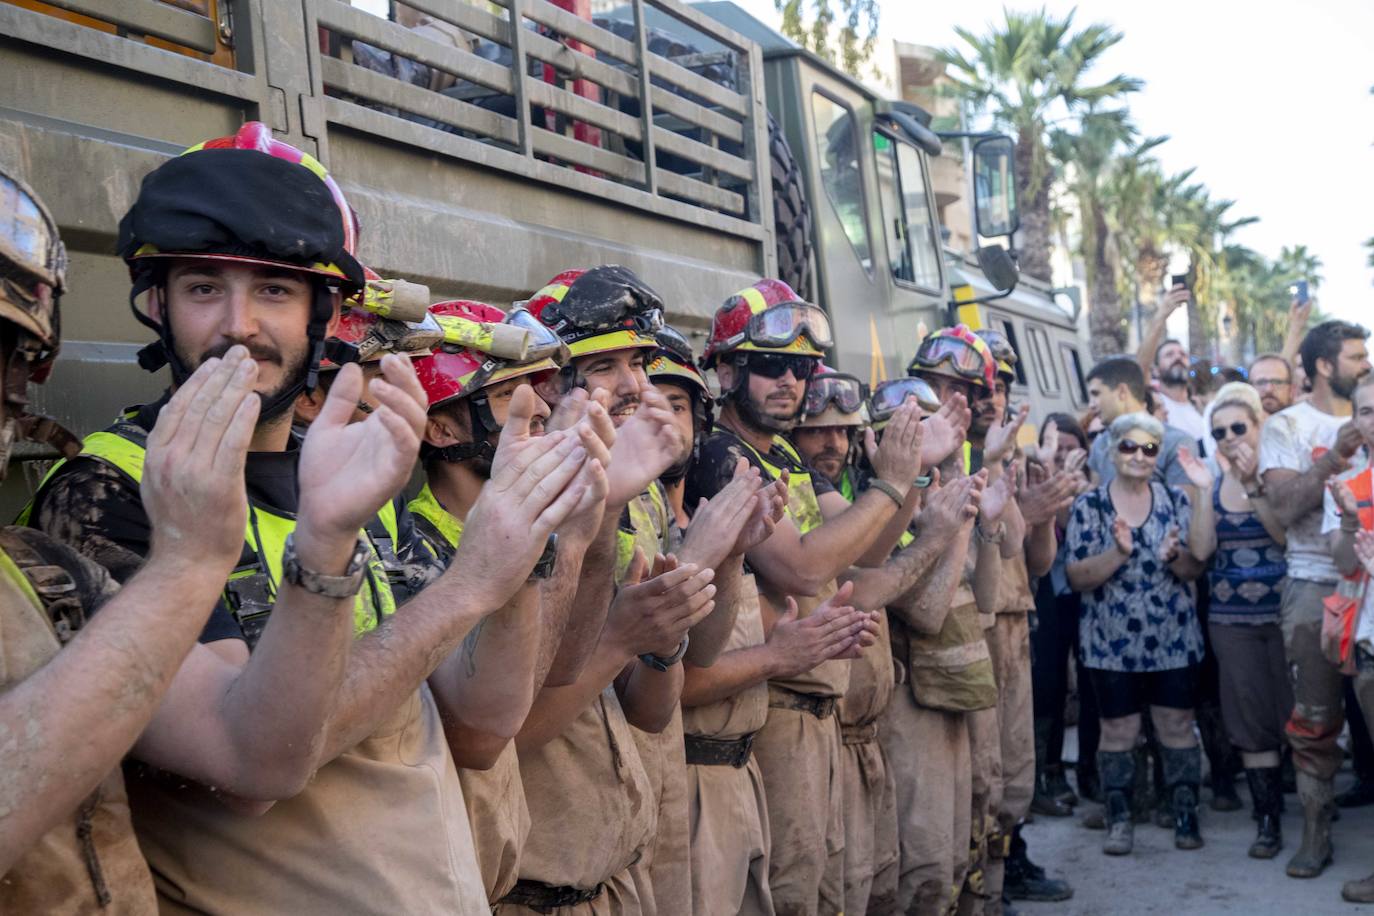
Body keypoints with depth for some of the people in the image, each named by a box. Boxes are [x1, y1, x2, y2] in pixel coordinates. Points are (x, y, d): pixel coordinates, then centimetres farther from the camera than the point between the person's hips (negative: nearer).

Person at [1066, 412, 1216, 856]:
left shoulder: (1175, 500, 3)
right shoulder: (1089, 506, -2)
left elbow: (1195, 566, -4)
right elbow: (1078, 578, -8)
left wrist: (1172, 557, -24)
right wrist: (1118, 553, -23)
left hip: (1173, 640, 1)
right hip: (1112, 642, -1)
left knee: (1177, 726, 7)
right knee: (1118, 730, 5)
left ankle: (1186, 814, 20)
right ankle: (1118, 819, 17)